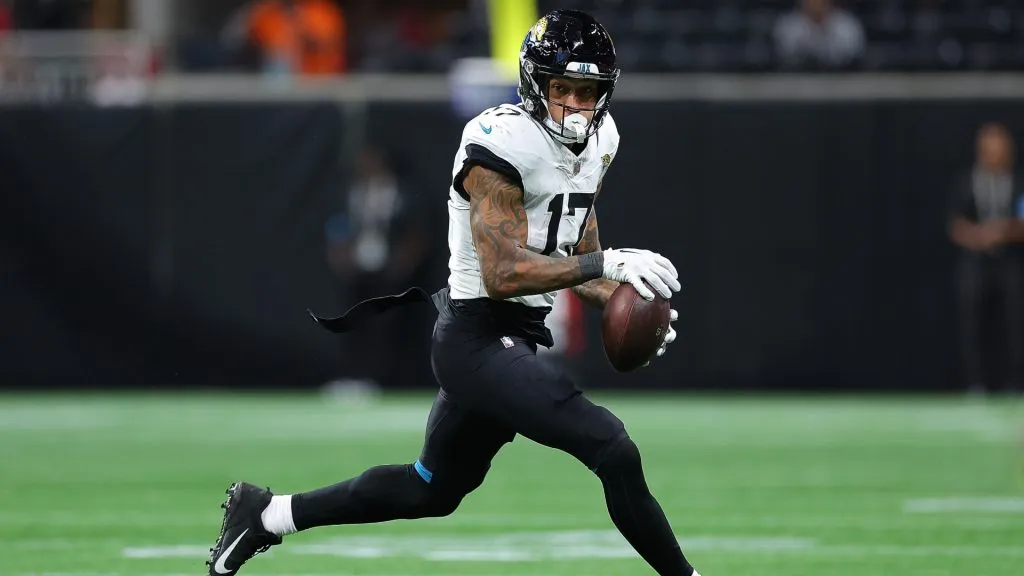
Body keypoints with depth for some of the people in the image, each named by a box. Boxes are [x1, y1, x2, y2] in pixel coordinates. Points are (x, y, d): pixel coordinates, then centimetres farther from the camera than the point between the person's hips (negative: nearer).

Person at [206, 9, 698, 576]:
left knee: (432, 490, 22)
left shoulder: (596, 141, 9)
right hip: (478, 339, -10)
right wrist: (606, 263, -31)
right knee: (614, 453, -20)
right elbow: (502, 274, -26)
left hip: (516, 338, 10)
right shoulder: (503, 144, -20)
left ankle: (267, 514, 34)